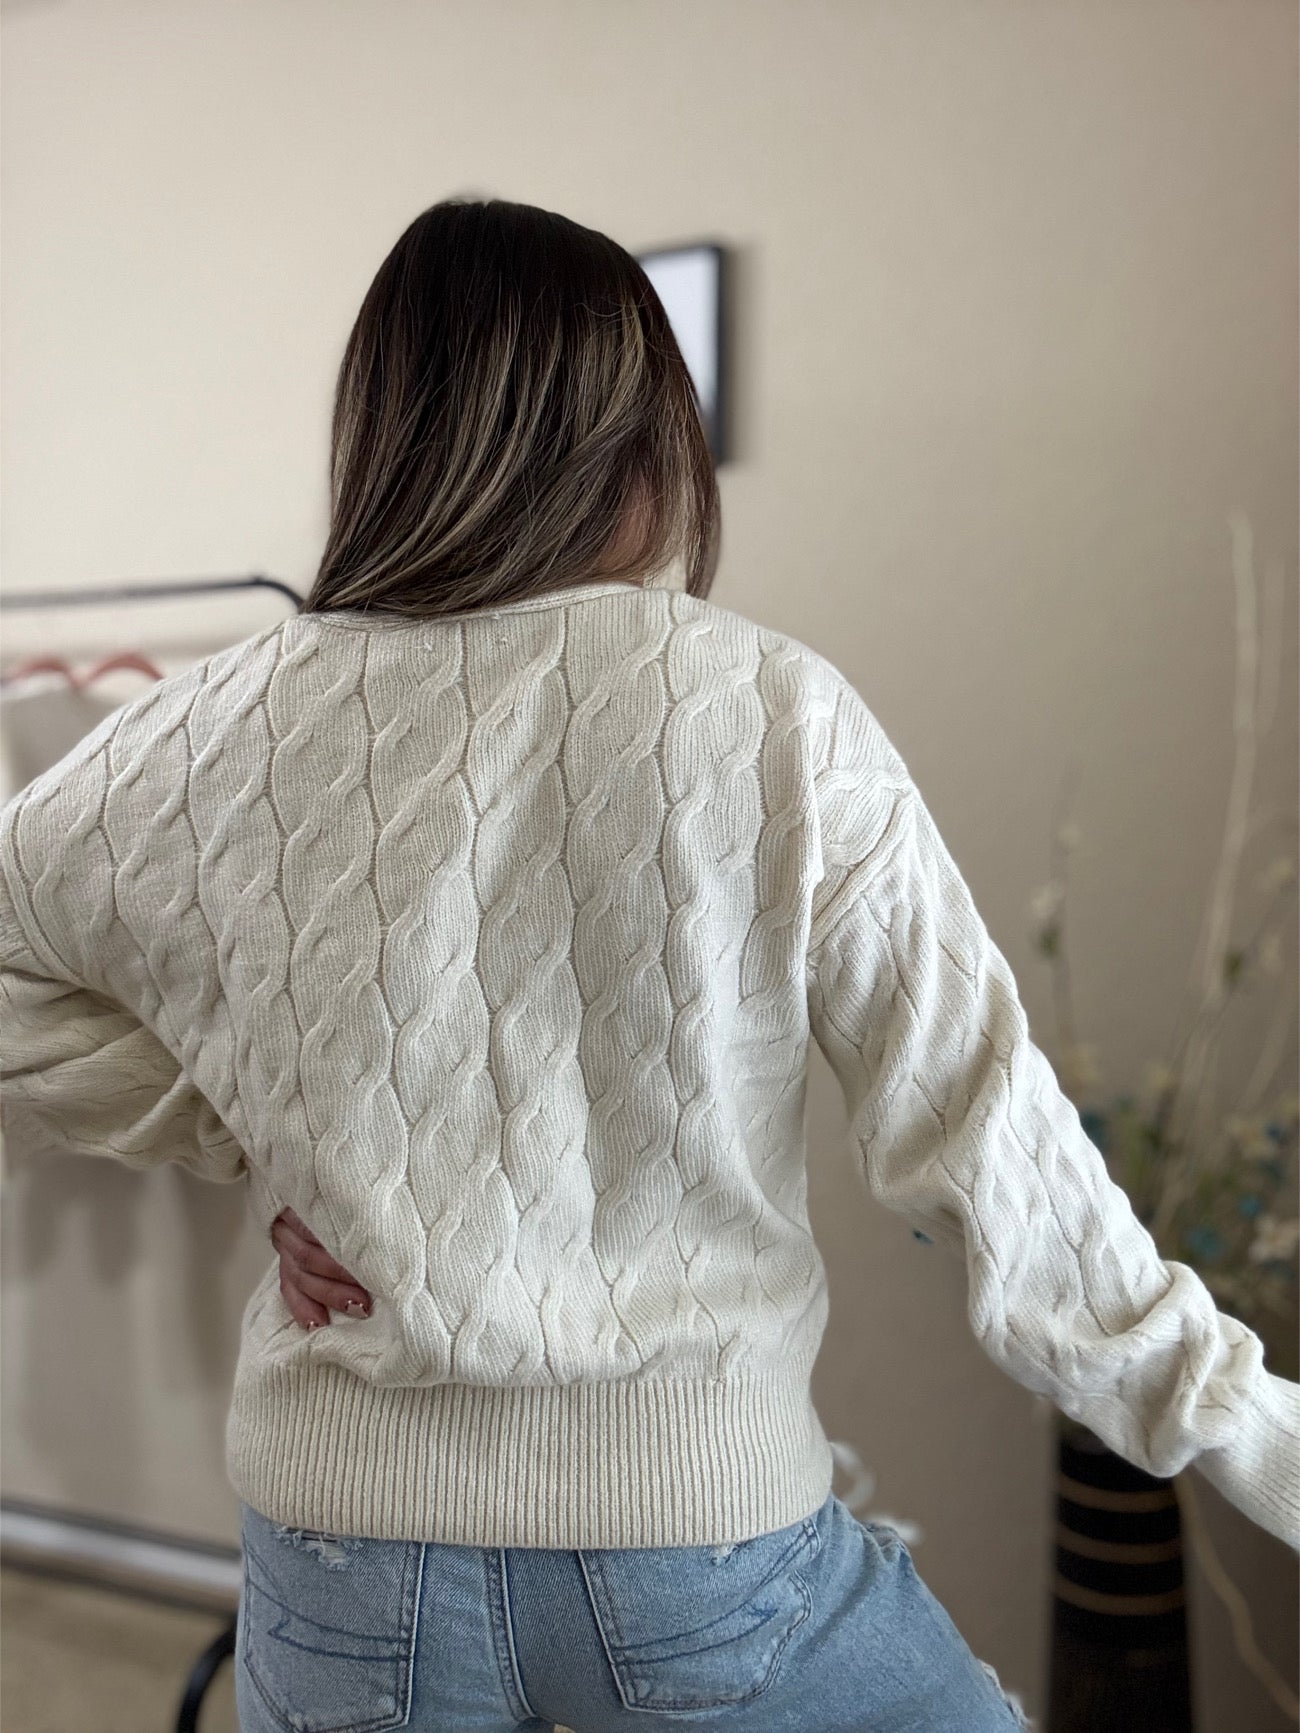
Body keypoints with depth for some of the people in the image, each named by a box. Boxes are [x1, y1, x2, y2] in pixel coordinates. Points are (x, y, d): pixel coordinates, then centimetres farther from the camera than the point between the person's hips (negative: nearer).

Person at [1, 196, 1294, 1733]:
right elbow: (976, 1126, -12)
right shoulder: (772, 721, -16)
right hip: (697, 1529, -1)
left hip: (340, 1547, 2)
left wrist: (254, 1148, 3)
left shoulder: (211, 739, -9)